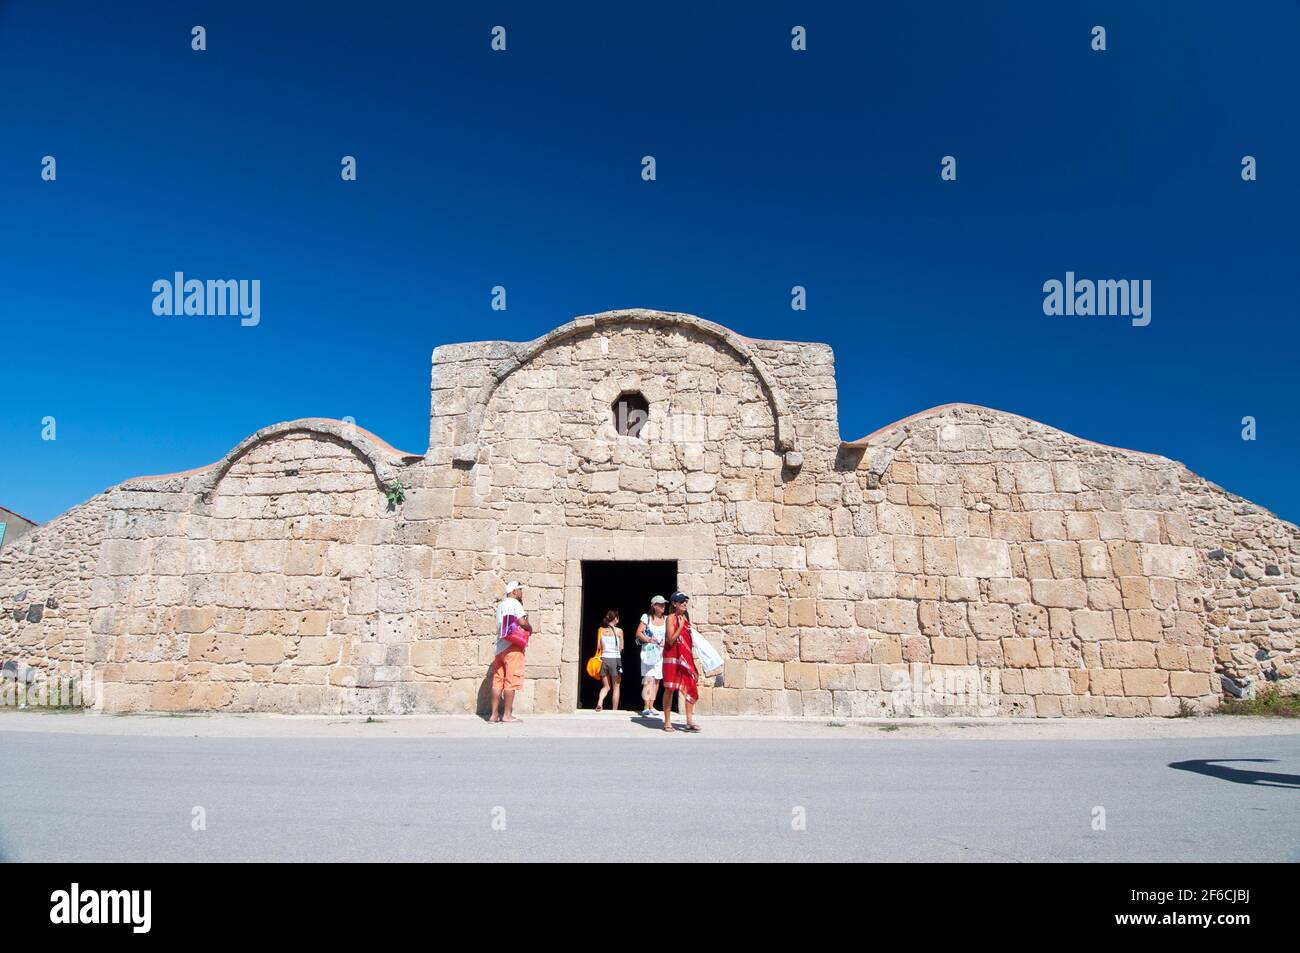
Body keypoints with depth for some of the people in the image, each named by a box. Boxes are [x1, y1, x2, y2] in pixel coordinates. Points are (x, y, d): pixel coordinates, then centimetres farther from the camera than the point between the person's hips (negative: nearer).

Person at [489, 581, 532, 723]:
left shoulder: (500, 605, 21)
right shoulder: (515, 603, -5)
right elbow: (522, 621, -18)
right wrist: (530, 628, 3)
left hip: (500, 646, 8)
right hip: (512, 647, -8)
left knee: (497, 681, 7)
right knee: (511, 681, -3)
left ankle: (494, 715, 8)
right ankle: (507, 715, 0)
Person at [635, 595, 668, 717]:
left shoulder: (666, 619, 9)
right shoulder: (646, 617, 1)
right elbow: (638, 633, -3)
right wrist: (648, 639, -18)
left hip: (661, 652, 4)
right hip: (648, 651, -4)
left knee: (657, 680, 7)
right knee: (648, 679, -14)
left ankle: (651, 707, 18)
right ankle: (646, 708, -18)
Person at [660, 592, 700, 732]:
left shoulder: (686, 617, 12)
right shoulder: (671, 618, -10)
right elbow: (670, 640, -17)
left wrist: (691, 655, 14)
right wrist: (681, 626, -17)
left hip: (685, 657, 7)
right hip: (672, 657, -7)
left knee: (690, 687, 2)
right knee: (670, 688, 1)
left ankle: (690, 721, 8)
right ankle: (667, 722, 10)